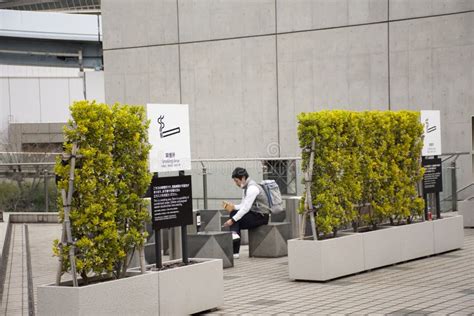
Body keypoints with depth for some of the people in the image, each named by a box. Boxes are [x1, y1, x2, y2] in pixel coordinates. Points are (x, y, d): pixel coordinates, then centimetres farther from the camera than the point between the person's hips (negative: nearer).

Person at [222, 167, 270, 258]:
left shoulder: (252, 188, -19)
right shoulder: (246, 187, 12)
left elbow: (246, 208, -25)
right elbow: (243, 205, 16)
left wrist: (233, 220, -26)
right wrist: (233, 207, -4)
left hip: (261, 216, -9)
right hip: (255, 214, 9)